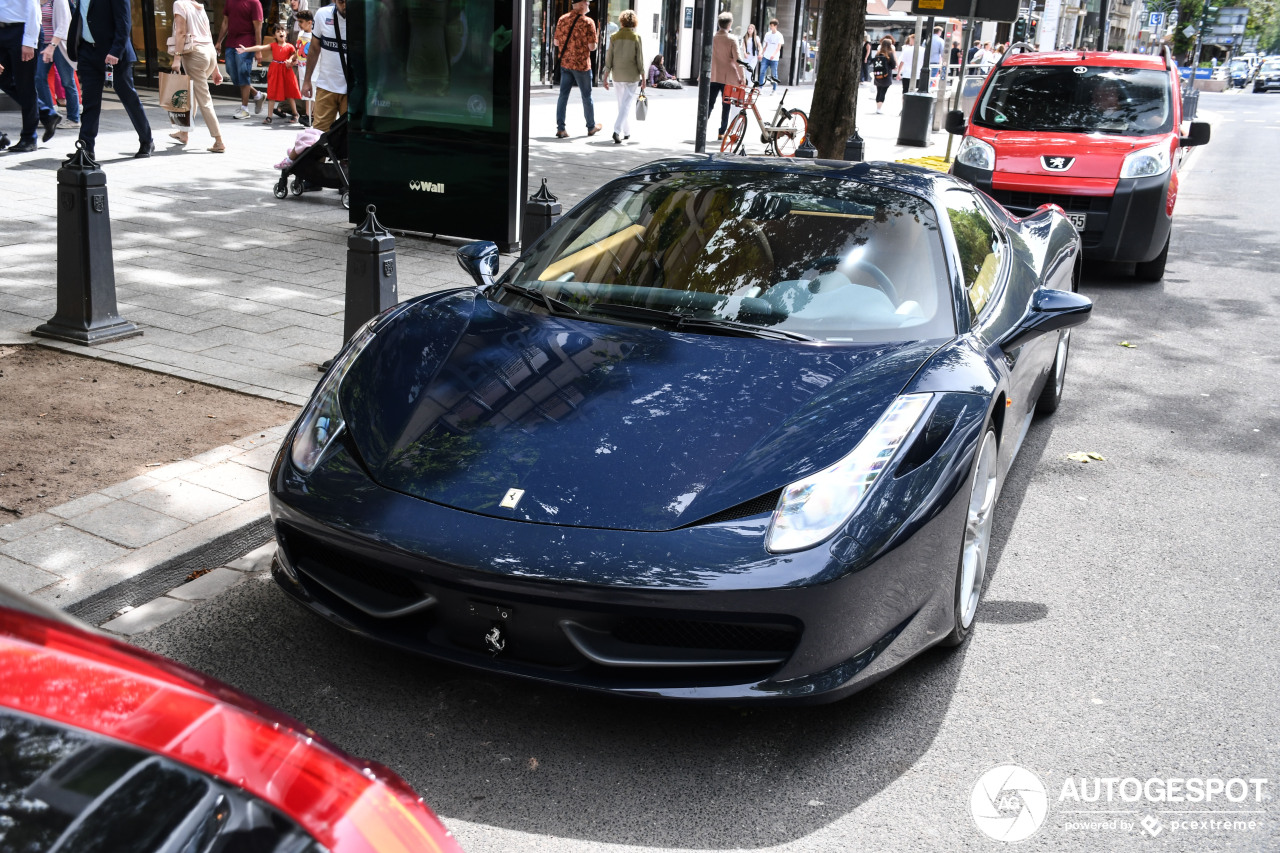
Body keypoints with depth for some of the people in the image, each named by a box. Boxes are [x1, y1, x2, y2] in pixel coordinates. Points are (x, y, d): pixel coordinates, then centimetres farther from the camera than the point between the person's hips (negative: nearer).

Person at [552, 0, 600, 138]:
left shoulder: (562, 19, 2)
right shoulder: (588, 22, -12)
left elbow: (556, 42, 6)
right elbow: (592, 47, -14)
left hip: (565, 63, 4)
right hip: (582, 64, -4)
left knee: (563, 95, 6)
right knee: (586, 96, 9)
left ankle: (560, 128, 1)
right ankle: (591, 127, 22)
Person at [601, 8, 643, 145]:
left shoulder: (614, 37, 0)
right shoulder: (636, 37, -7)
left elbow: (609, 59, -1)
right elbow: (640, 60, -8)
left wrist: (605, 77, 4)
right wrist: (643, 79, -1)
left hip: (617, 76, 3)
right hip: (632, 77, -3)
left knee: (622, 104, 17)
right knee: (628, 105, -3)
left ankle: (626, 132, 24)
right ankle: (617, 131, -19)